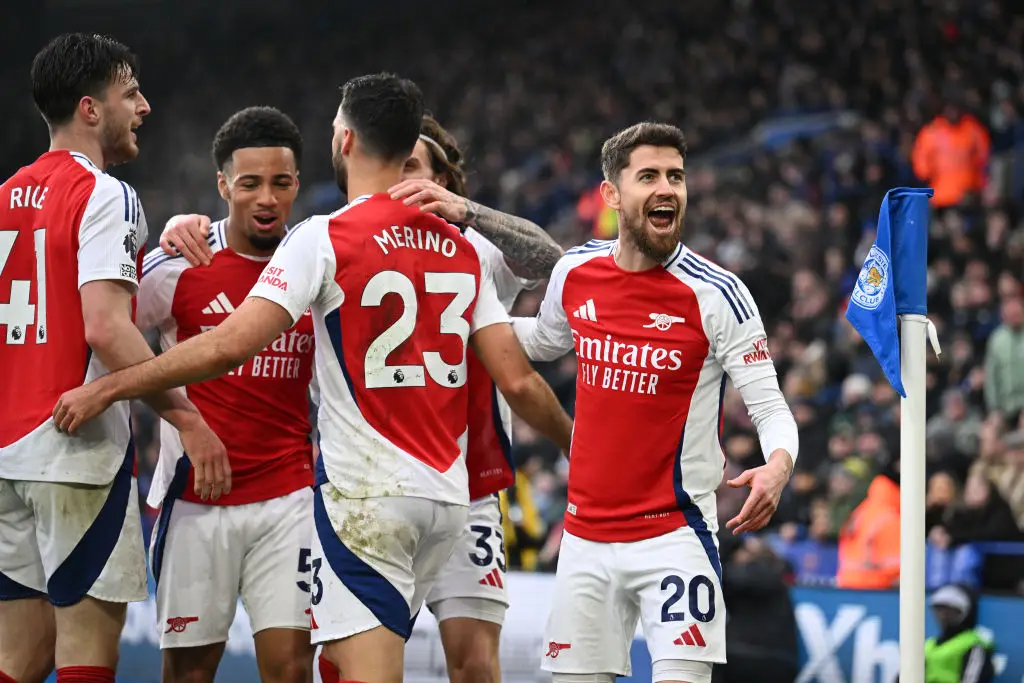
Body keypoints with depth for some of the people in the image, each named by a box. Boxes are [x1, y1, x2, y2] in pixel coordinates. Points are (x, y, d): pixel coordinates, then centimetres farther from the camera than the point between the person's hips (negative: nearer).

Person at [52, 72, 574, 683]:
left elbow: (230, 345, -16)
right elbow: (518, 381, 8)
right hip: (447, 496, 6)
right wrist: (577, 443, 27)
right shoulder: (462, 249, 10)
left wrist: (105, 389, -10)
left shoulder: (325, 238, -8)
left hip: (365, 494, -6)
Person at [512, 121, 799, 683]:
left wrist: (777, 467, -30)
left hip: (674, 535, -5)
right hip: (585, 534, 5)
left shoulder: (716, 294, -11)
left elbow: (770, 407, -10)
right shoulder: (574, 273, 3)